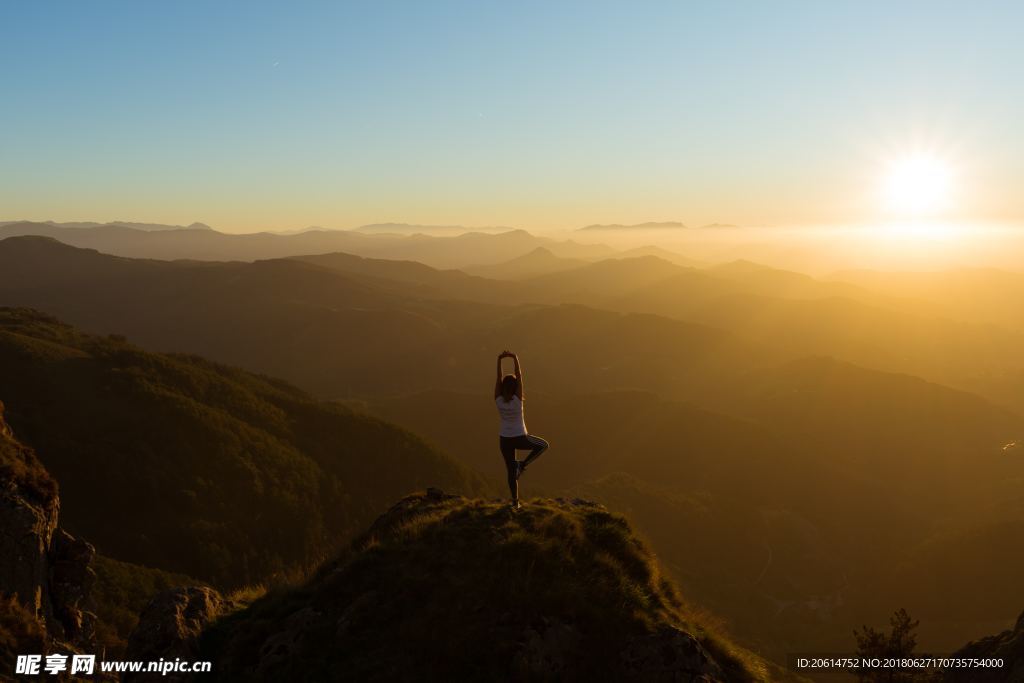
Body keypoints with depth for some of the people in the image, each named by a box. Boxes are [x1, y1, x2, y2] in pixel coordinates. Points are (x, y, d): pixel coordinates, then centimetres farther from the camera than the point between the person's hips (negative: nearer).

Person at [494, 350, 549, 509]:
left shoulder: (498, 400, -13)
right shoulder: (517, 399, -21)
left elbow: (498, 378, -13)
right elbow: (519, 376, -22)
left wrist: (499, 360, -18)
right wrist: (515, 359, -22)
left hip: (504, 439, 3)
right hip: (520, 438, -3)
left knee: (511, 471, 14)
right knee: (544, 445, 21)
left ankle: (515, 502, 19)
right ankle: (523, 464, 6)